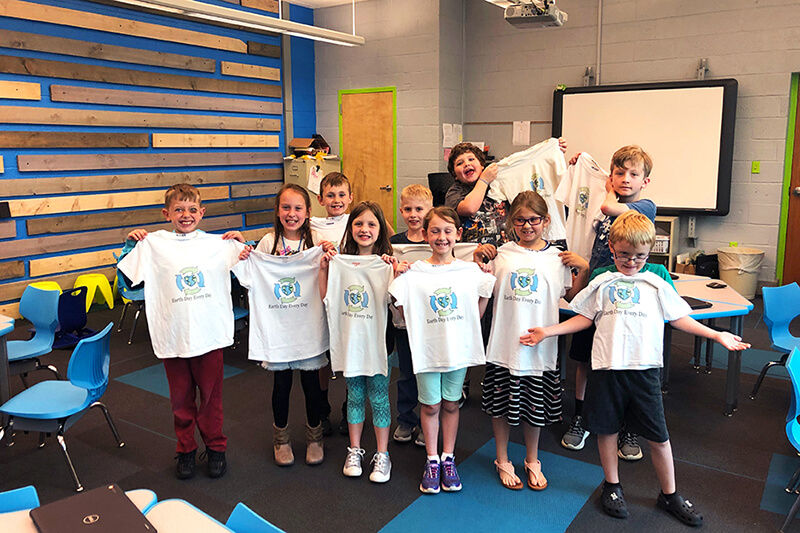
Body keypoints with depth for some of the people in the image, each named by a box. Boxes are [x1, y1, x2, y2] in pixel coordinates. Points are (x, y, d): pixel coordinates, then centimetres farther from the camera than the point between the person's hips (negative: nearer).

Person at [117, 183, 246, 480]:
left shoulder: (218, 244, 4)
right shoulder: (153, 244, 3)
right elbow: (126, 277, 7)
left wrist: (242, 245, -4)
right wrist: (130, 245, -2)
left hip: (210, 334, 0)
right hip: (172, 336, 1)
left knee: (211, 395, 11)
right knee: (180, 398, 14)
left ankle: (216, 448, 28)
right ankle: (185, 450, 31)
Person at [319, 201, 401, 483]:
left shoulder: (385, 264, -6)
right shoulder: (340, 262, 3)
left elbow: (394, 300, -14)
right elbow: (325, 297, 5)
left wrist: (395, 272, -25)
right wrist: (323, 269, -4)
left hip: (376, 341, -3)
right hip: (349, 341, 3)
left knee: (379, 398, 7)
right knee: (354, 396, 16)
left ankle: (382, 455, 21)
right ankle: (354, 450, 31)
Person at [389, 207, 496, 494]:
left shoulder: (470, 270, -1)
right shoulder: (413, 273, -7)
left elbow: (478, 310, 9)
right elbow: (404, 310, -2)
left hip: (459, 348, 2)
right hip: (427, 349, -1)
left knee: (451, 404, 14)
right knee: (430, 406, 10)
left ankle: (448, 458, 30)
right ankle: (432, 460, 27)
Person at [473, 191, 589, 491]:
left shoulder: (557, 258, 3)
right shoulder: (501, 254, 2)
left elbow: (573, 295, 10)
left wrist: (584, 268, -3)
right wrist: (476, 260, -1)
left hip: (539, 346, 0)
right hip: (504, 344, 0)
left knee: (535, 408, 13)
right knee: (501, 405, 10)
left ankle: (532, 461, 36)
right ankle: (502, 461, 31)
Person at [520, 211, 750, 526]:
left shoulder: (658, 277, 5)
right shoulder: (601, 279, 5)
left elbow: (679, 317, 10)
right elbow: (585, 317, 10)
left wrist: (717, 335, 2)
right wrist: (547, 332, 4)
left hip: (644, 368, 0)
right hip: (606, 367, 0)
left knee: (658, 436, 8)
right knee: (607, 428, 11)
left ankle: (669, 494, 29)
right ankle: (612, 486, 32)